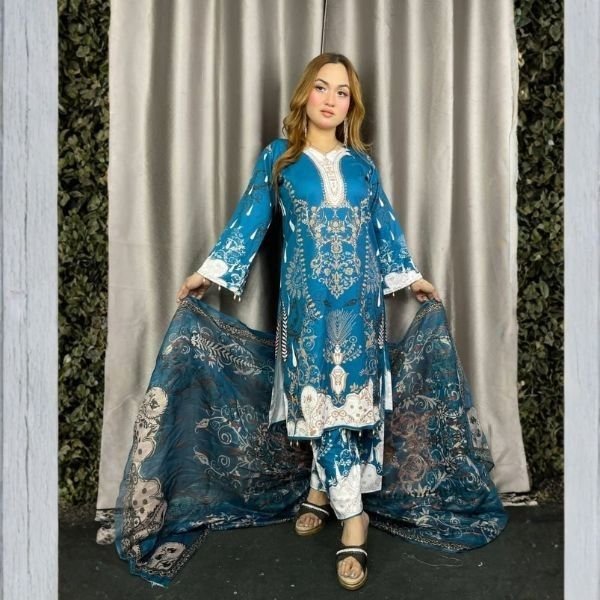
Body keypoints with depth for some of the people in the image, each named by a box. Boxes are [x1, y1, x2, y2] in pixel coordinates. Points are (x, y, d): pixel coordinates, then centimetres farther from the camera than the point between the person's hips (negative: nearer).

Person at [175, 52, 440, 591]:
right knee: (323, 396, -2)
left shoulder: (361, 161, 11)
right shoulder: (278, 157, 4)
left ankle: (322, 490, 21)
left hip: (360, 298, 3)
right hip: (307, 298, -2)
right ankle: (352, 518, 8)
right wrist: (209, 272, 0)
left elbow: (384, 225, 16)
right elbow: (249, 220, 4)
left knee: (351, 394, 2)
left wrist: (410, 276, 19)